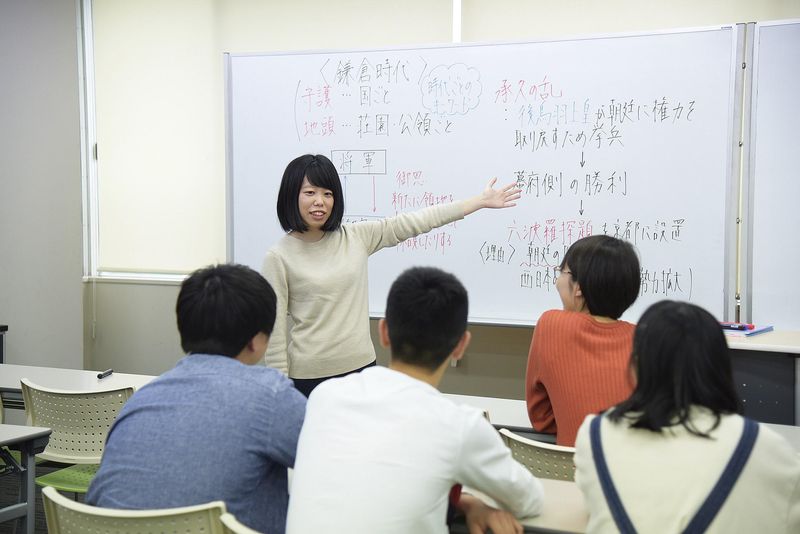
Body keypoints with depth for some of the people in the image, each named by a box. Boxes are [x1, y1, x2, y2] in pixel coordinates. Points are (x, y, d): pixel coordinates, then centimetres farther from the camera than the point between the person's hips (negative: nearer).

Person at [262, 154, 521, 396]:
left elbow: (412, 222, 5)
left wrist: (481, 201, 6)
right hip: (309, 377, -4)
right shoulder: (279, 257, -7)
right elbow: (275, 333, -6)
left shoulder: (356, 237, 4)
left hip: (361, 367, 4)